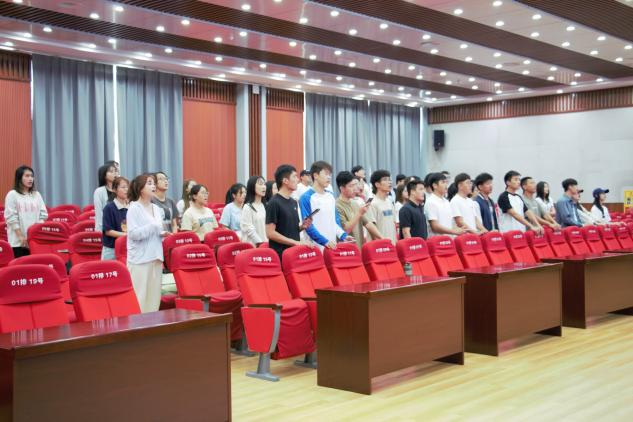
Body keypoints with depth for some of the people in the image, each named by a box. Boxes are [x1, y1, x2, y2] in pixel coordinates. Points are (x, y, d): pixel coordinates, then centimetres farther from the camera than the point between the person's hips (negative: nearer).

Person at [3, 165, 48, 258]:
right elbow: (11, 218, -8)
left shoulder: (37, 195, 12)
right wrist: (21, 236, -13)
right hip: (18, 241, -4)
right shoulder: (12, 195, -2)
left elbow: (43, 215, 10)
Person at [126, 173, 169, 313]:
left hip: (155, 257, 7)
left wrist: (162, 234, 1)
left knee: (154, 296, 8)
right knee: (140, 297, -7)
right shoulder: (134, 208, -8)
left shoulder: (156, 208, 13)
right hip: (140, 259, -7)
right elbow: (133, 233, -16)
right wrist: (153, 226, -20)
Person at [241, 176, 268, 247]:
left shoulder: (264, 206, 14)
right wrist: (260, 243, -14)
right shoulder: (248, 207, -9)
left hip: (265, 244, 7)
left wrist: (267, 241, 5)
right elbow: (248, 228, -13)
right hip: (253, 245, -7)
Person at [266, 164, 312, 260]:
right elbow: (270, 233, -15)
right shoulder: (274, 203, -10)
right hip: (280, 254, -7)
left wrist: (302, 226, 1)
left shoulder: (294, 203, 15)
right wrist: (295, 242, -17)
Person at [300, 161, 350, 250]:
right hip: (316, 247, -6)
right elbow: (308, 225, -13)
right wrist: (325, 241, -20)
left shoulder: (331, 197, 13)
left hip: (332, 245, 6)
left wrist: (343, 235, 1)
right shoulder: (306, 198, -8)